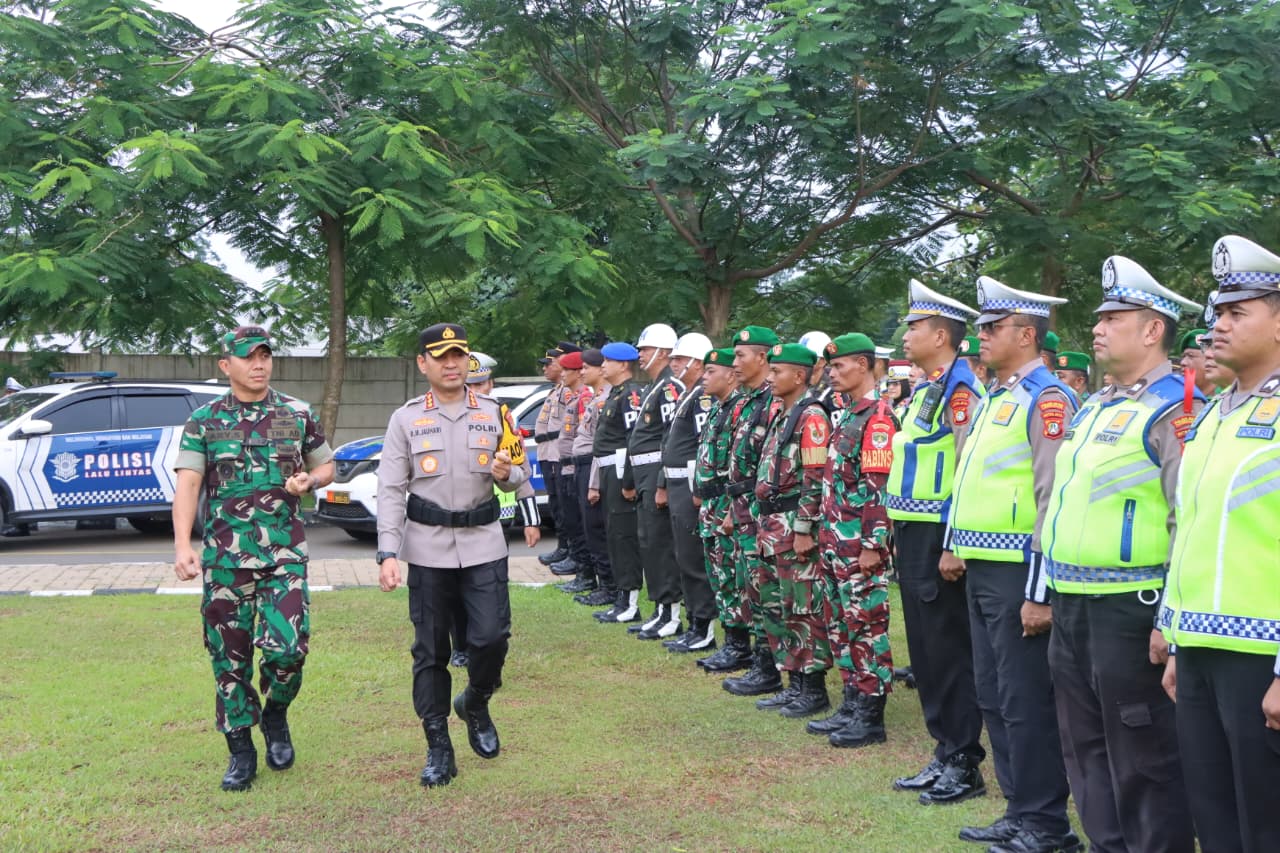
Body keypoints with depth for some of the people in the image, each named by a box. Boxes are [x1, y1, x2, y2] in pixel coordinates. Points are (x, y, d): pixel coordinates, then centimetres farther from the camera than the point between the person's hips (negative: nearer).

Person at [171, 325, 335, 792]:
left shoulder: (298, 415, 7)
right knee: (230, 657, 5)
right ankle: (241, 751, 20)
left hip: (285, 552, 0)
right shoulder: (204, 421, 3)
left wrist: (308, 481, -6)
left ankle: (275, 716, 20)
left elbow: (326, 466, 18)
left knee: (287, 646, -12)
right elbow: (187, 485, -4)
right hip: (224, 555, 0)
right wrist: (182, 546, -17)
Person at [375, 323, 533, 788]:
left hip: (483, 544, 1)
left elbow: (521, 474, 13)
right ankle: (438, 747, 13)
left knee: (492, 636, -7)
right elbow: (390, 491, -1)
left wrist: (505, 474, -12)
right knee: (430, 650, 3)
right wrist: (388, 553, -11)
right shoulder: (406, 419, 3)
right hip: (427, 548, -1)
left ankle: (476, 706, 24)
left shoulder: (494, 414, 6)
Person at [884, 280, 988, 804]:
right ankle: (945, 755, 22)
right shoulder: (924, 390, 16)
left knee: (950, 652, -3)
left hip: (939, 537, -10)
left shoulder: (959, 390, -14)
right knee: (925, 650, 13)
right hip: (913, 537, 10)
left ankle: (964, 765, 6)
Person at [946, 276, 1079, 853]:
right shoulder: (995, 398, 15)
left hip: (1018, 573, -10)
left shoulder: (1047, 400, -14)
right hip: (983, 569, 10)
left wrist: (1041, 593, -21)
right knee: (993, 697, 15)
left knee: (1026, 702, -2)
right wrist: (959, 548, 18)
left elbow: (1057, 502, -19)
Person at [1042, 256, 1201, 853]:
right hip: (1072, 605, 9)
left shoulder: (1175, 410, -12)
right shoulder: (1095, 407, 16)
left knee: (1143, 760, 1)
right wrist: (1049, 592, 20)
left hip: (1130, 608, -9)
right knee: (1086, 752, 17)